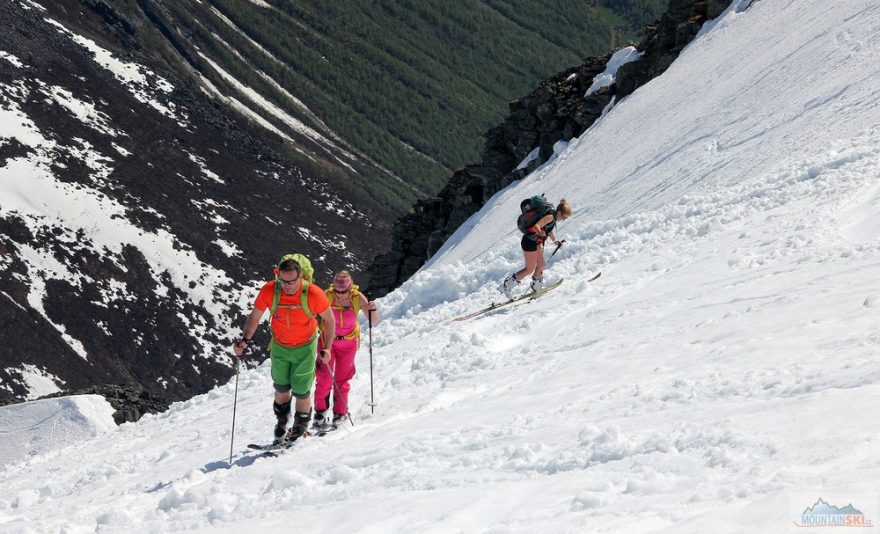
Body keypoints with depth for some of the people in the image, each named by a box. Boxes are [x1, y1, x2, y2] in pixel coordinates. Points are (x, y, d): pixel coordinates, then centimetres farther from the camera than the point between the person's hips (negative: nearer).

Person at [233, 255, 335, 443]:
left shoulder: (313, 294, -27)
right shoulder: (269, 290, -23)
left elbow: (329, 319, -11)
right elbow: (255, 316, -7)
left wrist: (326, 348, -15)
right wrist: (245, 340, -19)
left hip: (305, 347, -2)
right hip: (280, 347, 2)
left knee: (301, 392, -1)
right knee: (281, 389, 13)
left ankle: (299, 429, 22)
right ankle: (281, 422, 38)